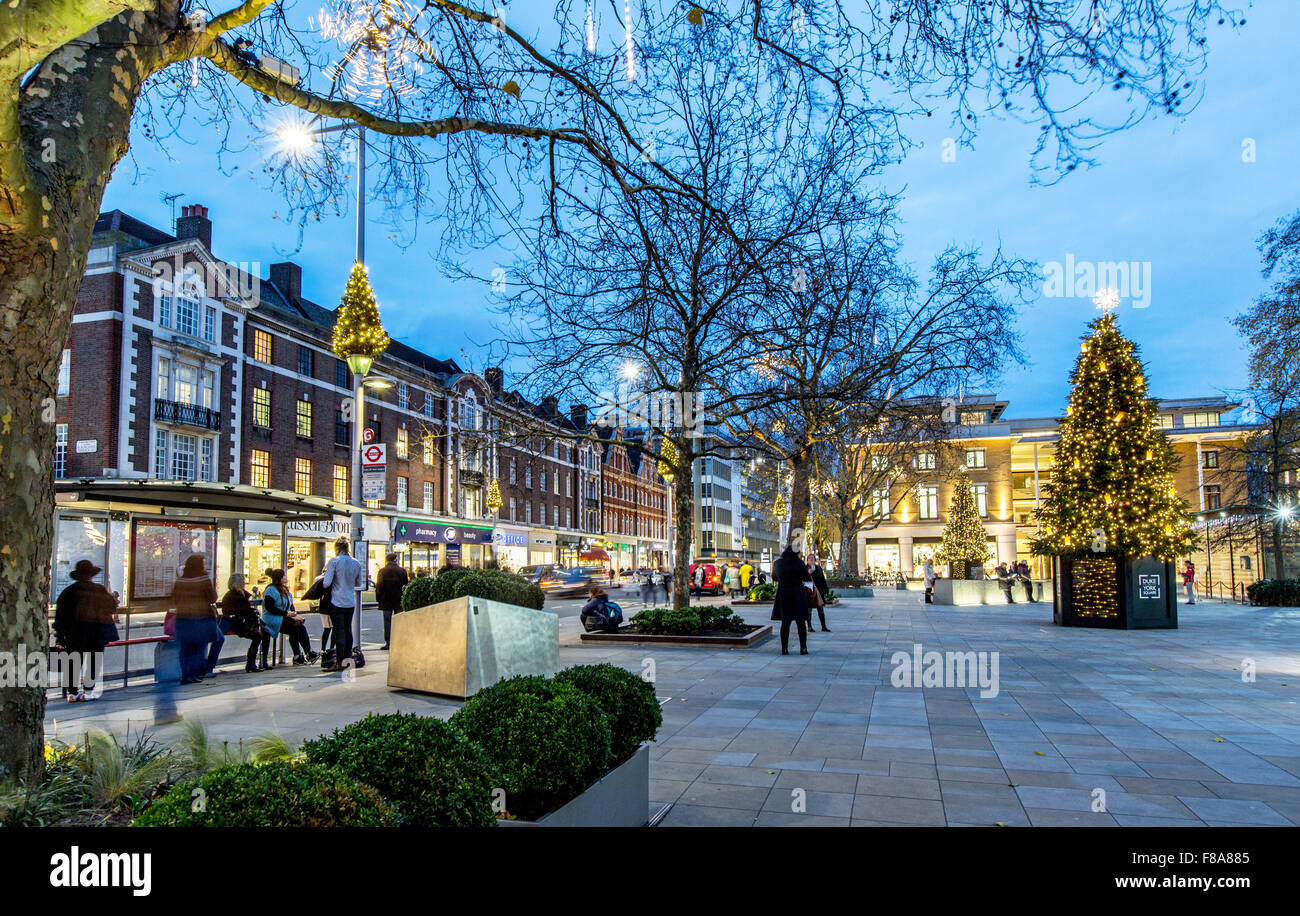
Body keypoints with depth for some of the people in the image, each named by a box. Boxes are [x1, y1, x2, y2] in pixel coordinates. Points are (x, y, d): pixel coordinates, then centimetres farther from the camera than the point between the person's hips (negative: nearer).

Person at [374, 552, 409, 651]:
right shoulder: (402, 571, 1)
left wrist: (378, 599, 5)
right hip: (399, 601, 2)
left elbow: (379, 587, -4)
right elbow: (406, 586, 6)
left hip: (386, 601, -2)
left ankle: (387, 642, 0)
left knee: (387, 621, 2)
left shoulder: (382, 571, -5)